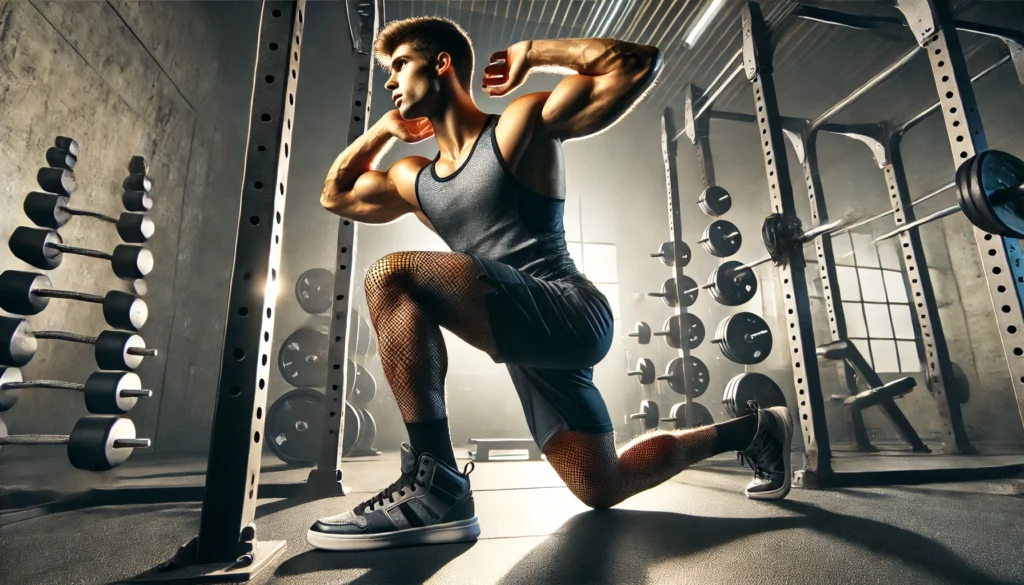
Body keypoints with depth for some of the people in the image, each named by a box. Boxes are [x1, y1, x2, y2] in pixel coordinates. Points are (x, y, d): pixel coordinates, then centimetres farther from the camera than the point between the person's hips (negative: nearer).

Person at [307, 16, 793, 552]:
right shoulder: (414, 180, 19)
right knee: (601, 489, 18)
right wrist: (385, 128, 26)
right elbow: (335, 196, 34)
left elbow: (639, 63, -4)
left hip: (570, 316, -8)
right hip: (532, 345, 9)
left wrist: (530, 52, 3)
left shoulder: (521, 124, -1)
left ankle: (436, 486, -18)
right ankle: (752, 429, 35)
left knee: (391, 277, -21)